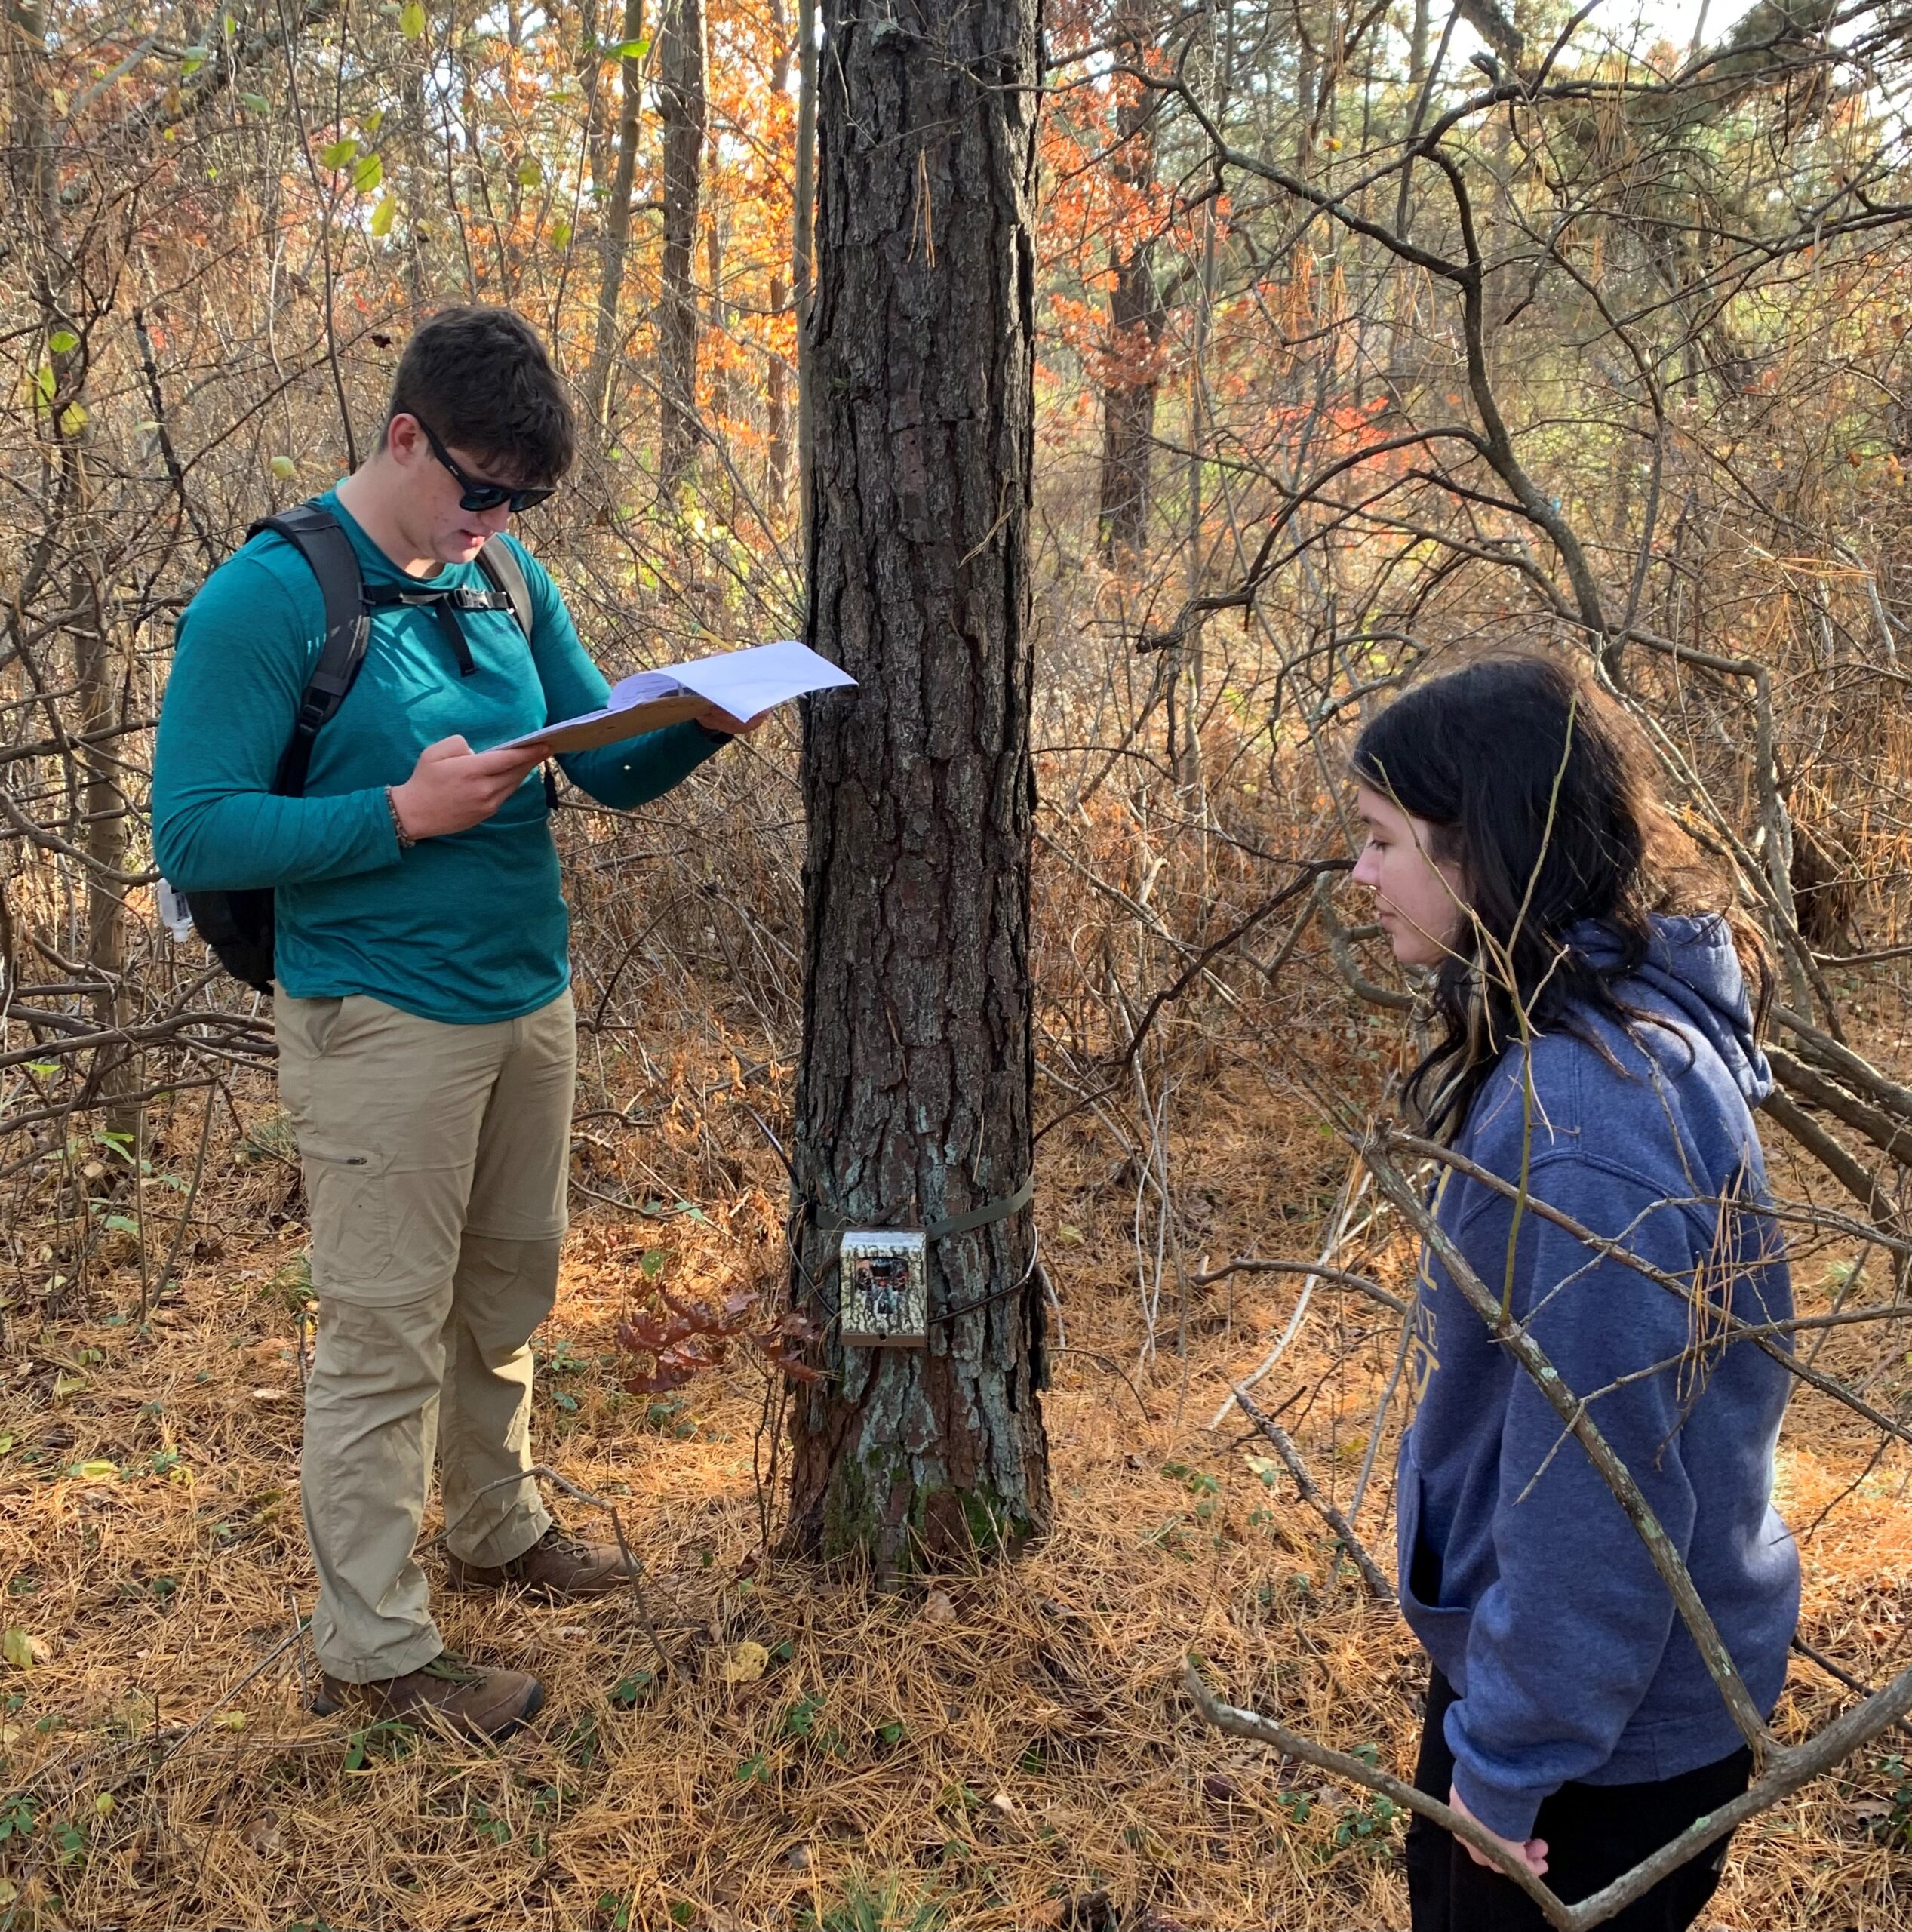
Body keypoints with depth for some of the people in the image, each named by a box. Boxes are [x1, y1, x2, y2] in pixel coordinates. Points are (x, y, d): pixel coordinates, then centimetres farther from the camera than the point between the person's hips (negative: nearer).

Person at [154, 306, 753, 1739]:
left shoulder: (511, 582, 7)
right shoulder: (268, 600, -14)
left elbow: (613, 767, 10)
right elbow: (195, 835, -17)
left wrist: (706, 721, -10)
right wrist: (405, 815, -25)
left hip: (531, 996, 7)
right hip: (384, 1020, -7)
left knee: (510, 1292, 21)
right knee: (387, 1337, 3)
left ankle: (500, 1528, 42)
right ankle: (375, 1649, 18)